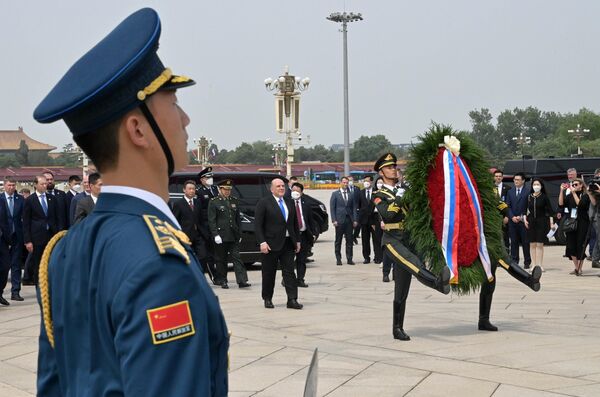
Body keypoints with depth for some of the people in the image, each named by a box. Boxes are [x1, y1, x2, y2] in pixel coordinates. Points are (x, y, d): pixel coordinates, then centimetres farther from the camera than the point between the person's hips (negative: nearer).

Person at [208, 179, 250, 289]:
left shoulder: (235, 201, 12)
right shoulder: (214, 202, -2)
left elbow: (238, 219, 15)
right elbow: (211, 221, -6)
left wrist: (240, 234, 10)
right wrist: (215, 235, -14)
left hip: (234, 236, 3)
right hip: (221, 236, -3)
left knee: (236, 258, -3)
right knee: (221, 259, 5)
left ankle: (242, 281, -9)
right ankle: (222, 281, 13)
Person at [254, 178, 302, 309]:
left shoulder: (289, 203, 13)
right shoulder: (263, 203, -5)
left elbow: (295, 223, 18)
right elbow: (258, 225, -9)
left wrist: (297, 240, 12)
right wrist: (262, 242, -17)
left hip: (288, 243, 5)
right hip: (271, 244, -4)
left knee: (289, 271, -1)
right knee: (269, 273, 5)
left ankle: (292, 300, -2)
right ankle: (267, 299, 17)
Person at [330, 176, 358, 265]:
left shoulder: (351, 195, 11)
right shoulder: (335, 194, 5)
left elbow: (354, 208, 10)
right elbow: (332, 208, 1)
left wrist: (355, 220, 1)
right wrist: (334, 220, -8)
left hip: (349, 220, 2)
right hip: (339, 220, -2)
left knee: (349, 240, 2)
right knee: (338, 240, 2)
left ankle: (349, 258, 7)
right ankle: (338, 259, 7)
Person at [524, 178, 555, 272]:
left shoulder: (544, 197, -2)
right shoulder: (529, 197, 5)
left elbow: (549, 211, -1)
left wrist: (551, 222, -6)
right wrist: (525, 219, -2)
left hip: (542, 222, -3)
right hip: (531, 222, 3)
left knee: (540, 244, -4)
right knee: (532, 244, 2)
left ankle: (539, 265, 0)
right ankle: (534, 265, 6)